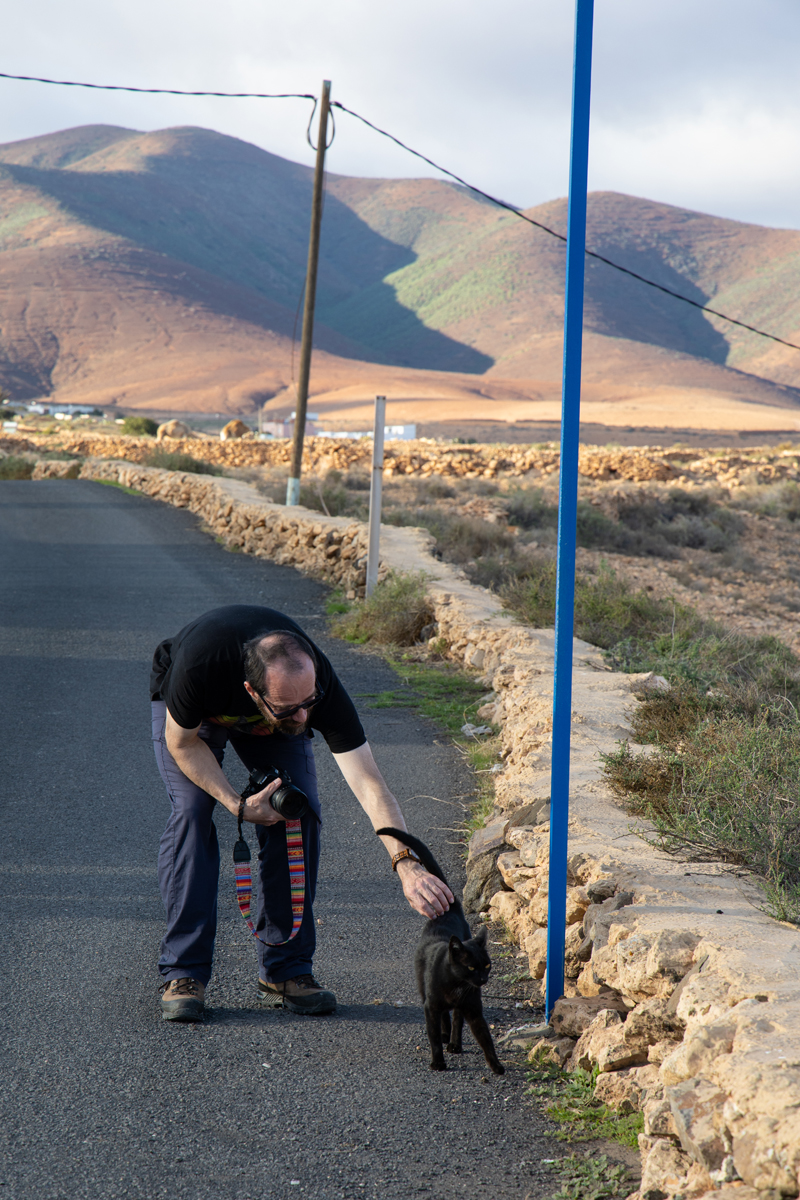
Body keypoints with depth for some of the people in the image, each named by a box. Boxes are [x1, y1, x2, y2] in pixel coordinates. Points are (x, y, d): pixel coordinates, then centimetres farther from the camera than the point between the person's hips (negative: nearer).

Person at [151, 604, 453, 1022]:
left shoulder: (319, 686, -40)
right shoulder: (200, 663, -45)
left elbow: (370, 786, -42)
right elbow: (182, 741, -24)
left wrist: (408, 864, -54)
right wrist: (237, 805, -33)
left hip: (266, 724, 2)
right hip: (187, 712, -2)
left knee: (298, 814, -16)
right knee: (191, 811, -22)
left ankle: (286, 969, -4)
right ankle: (183, 973, -14)